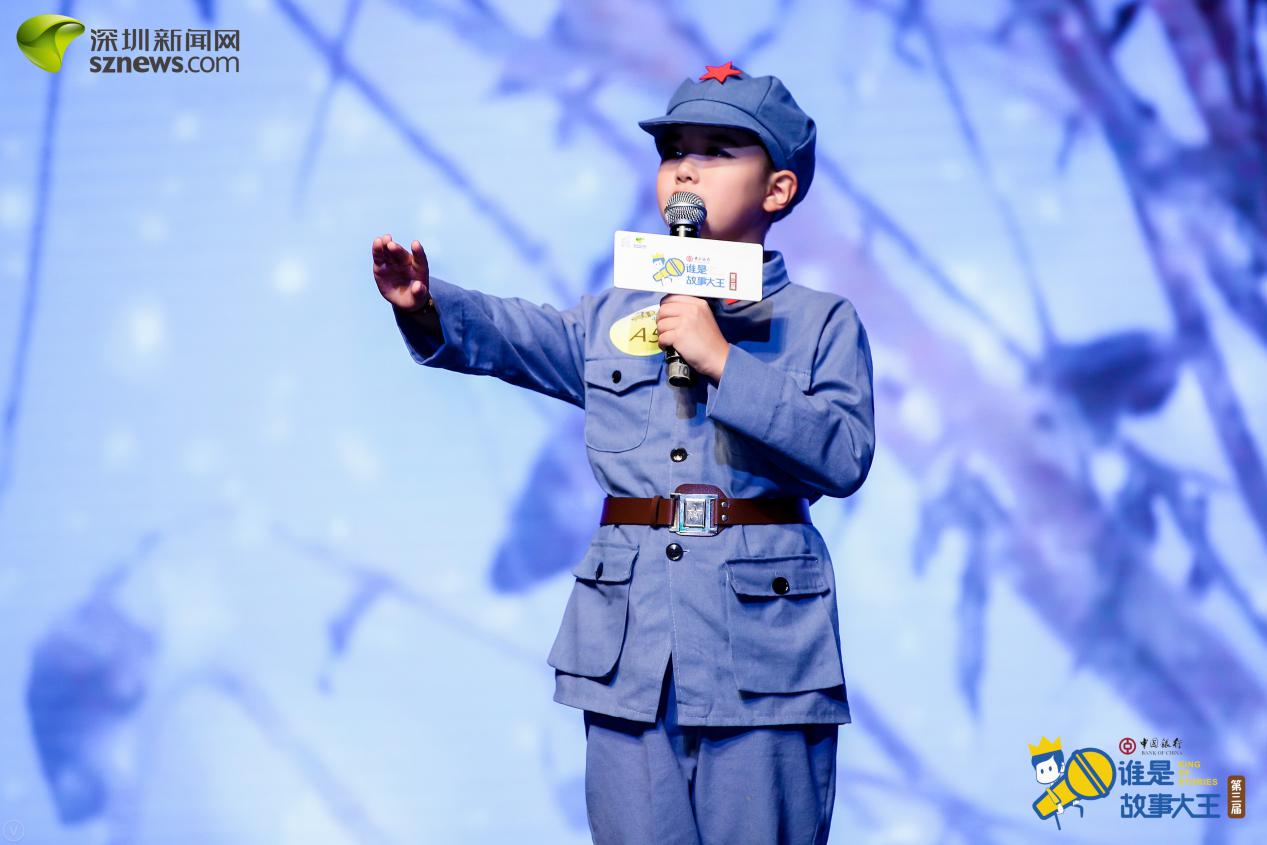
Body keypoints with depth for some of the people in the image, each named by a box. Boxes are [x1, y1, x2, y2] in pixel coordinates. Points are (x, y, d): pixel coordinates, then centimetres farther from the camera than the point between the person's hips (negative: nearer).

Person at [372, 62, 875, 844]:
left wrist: (723, 361, -15)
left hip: (764, 653, -2)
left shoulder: (823, 322, 6)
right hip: (631, 657, 3)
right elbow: (510, 334, -4)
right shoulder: (613, 318, 14)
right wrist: (426, 305, -26)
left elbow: (846, 455, -9)